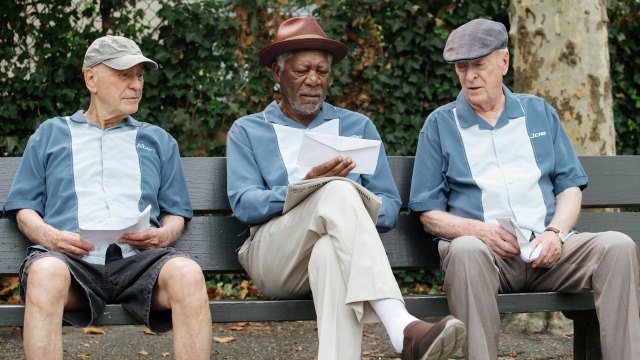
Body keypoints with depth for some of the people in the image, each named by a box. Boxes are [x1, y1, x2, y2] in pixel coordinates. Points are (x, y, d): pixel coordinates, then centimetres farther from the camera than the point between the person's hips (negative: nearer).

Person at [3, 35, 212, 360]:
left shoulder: (157, 141, 29)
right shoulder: (51, 134, 25)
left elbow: (176, 213, 23)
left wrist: (163, 235, -2)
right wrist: (48, 235, -5)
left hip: (139, 259, 1)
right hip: (71, 258, -1)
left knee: (187, 274, -35)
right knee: (45, 273, -40)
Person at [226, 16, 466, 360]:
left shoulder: (358, 126, 22)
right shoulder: (247, 131, 17)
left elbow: (389, 205, 13)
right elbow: (243, 204, -1)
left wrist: (350, 211, -11)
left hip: (335, 249, 1)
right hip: (274, 259, -1)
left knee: (332, 254, -40)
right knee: (339, 191, -33)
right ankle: (400, 327, -52)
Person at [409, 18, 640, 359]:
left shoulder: (539, 113, 20)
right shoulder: (440, 124, 13)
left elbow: (570, 187, 16)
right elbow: (429, 213, 8)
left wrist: (555, 233, -5)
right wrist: (479, 230, -11)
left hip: (546, 250, 3)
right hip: (485, 250, -3)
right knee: (466, 250, -38)